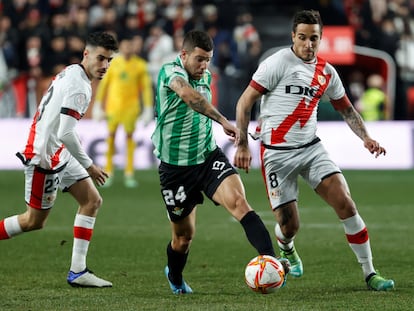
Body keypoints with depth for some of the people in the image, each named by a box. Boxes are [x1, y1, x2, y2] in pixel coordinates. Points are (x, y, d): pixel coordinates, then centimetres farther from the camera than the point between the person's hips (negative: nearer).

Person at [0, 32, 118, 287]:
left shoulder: (70, 73, 8)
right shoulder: (79, 87, -22)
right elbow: (66, 134, -26)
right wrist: (89, 166, -16)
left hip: (58, 152, 10)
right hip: (44, 156, -10)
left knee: (93, 201, 5)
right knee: (35, 221, 0)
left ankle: (78, 271, 3)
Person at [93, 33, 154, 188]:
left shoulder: (140, 65, 1)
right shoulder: (112, 63, 2)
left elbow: (146, 87, 4)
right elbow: (103, 84, 8)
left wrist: (148, 109, 1)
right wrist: (98, 105, 6)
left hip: (131, 105, 0)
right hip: (113, 104, 0)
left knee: (130, 136, -1)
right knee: (111, 136, 0)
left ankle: (129, 173, 4)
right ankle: (108, 172, 8)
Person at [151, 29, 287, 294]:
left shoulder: (206, 76, 8)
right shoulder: (170, 71, -16)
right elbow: (188, 95, -39)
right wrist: (223, 121, -47)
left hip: (208, 157, 4)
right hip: (176, 166, -4)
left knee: (238, 201, -24)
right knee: (184, 235, 10)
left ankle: (270, 260, -39)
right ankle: (175, 279, 42)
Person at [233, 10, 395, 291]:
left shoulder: (326, 72, 7)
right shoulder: (279, 62, -9)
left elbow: (345, 108, 21)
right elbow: (245, 102, -8)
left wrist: (365, 137, 6)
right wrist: (242, 144, -14)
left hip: (312, 148, 4)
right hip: (277, 152, -4)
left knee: (345, 203, -12)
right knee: (289, 226, -4)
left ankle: (370, 273, -3)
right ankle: (286, 249, 36)